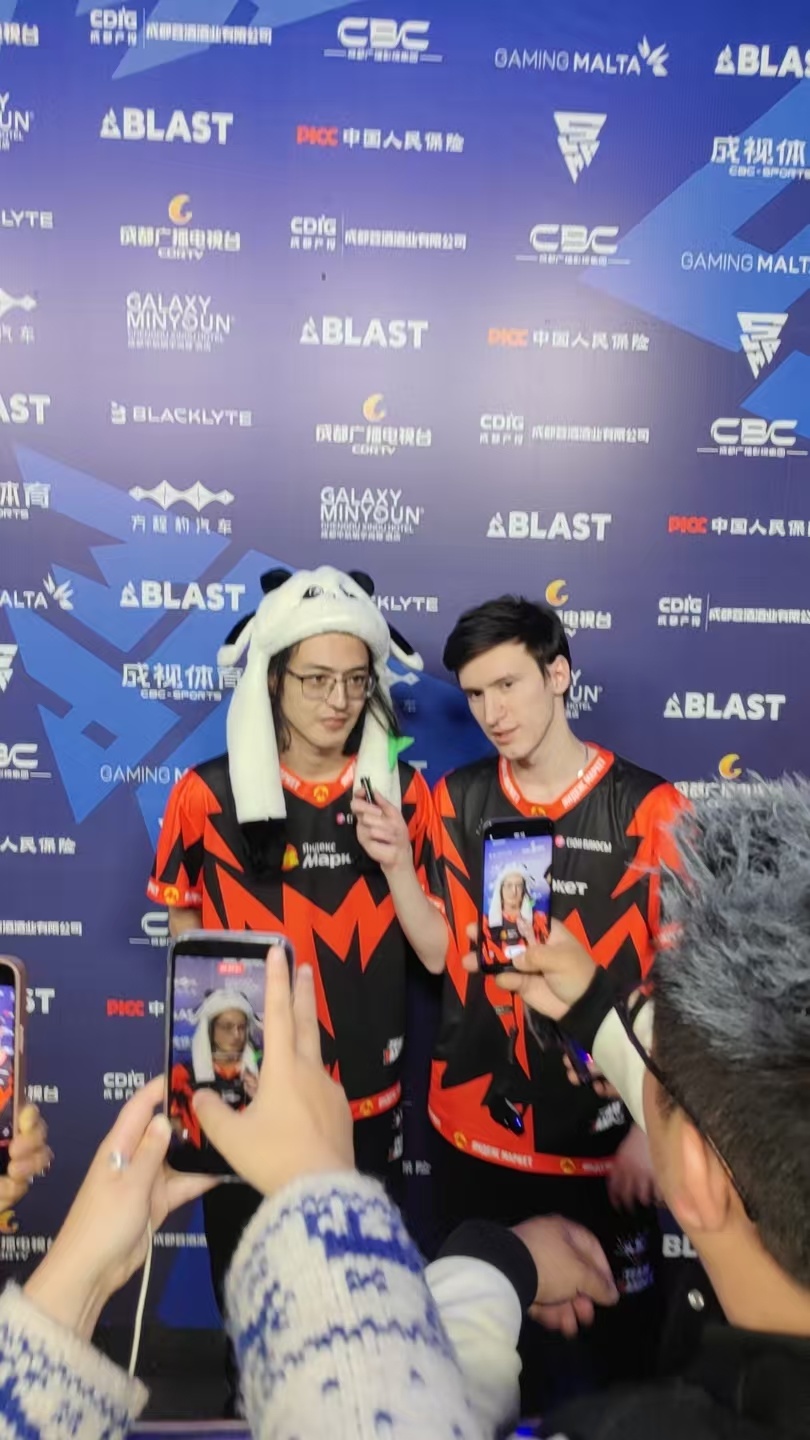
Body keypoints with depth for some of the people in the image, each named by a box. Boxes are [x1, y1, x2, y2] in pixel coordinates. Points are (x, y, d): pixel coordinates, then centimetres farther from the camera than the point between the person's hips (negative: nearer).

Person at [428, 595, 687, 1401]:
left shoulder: (648, 807, -11)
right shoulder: (456, 800, -1)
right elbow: (444, 953, 4)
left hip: (603, 1139, -3)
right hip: (471, 1131, 3)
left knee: (607, 1350, 12)